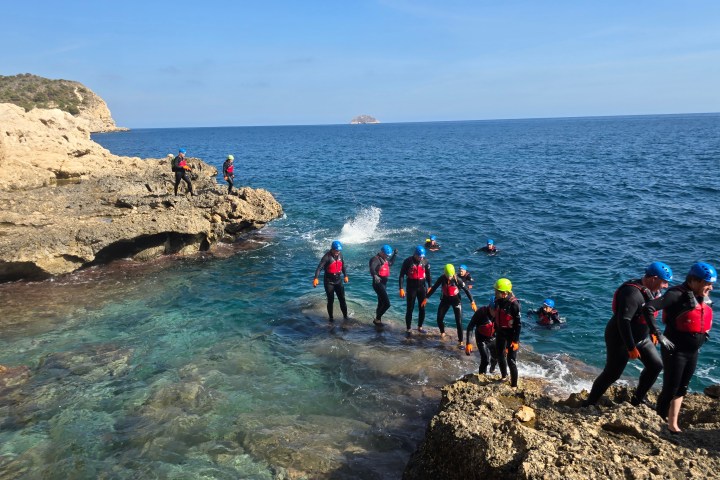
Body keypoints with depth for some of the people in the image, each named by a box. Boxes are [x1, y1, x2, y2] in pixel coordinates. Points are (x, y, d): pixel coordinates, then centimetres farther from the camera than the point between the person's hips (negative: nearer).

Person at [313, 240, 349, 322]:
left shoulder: (340, 254, 0)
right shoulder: (327, 257, -19)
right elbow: (319, 267, -29)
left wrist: (345, 275, 23)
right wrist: (316, 278, -42)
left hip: (338, 280, 5)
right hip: (329, 282, -4)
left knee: (342, 299, 3)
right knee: (330, 300, 4)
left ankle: (345, 316, 14)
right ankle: (330, 317, 18)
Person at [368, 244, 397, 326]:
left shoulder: (384, 259, 13)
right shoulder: (376, 259, -17)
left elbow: (390, 263, 34)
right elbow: (372, 268, -36)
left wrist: (394, 254, 24)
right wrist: (375, 275, -55)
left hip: (384, 283, 10)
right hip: (378, 283, -10)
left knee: (381, 303, 18)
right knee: (387, 303, -14)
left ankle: (377, 320, 31)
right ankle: (377, 319, 0)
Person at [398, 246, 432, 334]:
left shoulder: (425, 261, 0)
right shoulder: (408, 261, -11)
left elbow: (428, 274, 10)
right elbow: (401, 275, -9)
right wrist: (401, 289, -13)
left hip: (422, 287, 3)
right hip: (411, 287, -3)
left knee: (422, 308, 8)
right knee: (410, 309, 1)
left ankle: (420, 327, 24)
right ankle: (408, 329, 10)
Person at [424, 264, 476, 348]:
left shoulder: (457, 280, -21)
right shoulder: (442, 278, -14)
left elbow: (466, 290, -15)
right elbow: (434, 288, -3)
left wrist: (472, 302, -17)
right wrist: (426, 298, 0)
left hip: (456, 300, -3)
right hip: (445, 299, 3)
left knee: (459, 321, -11)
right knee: (439, 319, 2)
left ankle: (460, 342, -3)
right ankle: (442, 332, 34)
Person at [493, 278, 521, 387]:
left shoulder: (514, 304, -24)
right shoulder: (498, 301, -4)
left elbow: (518, 324, -20)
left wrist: (515, 340, -20)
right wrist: (495, 330, 18)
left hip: (511, 334, -7)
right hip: (500, 333, 7)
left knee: (511, 361, -3)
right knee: (500, 356, 21)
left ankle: (514, 385, 10)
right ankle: (504, 376, 44)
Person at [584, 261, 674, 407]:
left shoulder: (651, 290, 1)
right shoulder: (632, 293, -29)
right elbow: (623, 322, -31)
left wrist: (654, 332, 21)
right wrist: (631, 348, -28)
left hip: (641, 337, 9)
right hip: (620, 340, -9)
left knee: (656, 365, 10)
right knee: (611, 374, -3)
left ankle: (637, 399, 25)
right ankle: (589, 403, 11)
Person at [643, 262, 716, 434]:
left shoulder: (703, 297, 4)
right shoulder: (677, 294, -20)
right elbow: (648, 309, -30)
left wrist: (704, 335, 14)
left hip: (693, 352, 8)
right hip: (675, 350, -8)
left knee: (681, 389, 15)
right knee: (670, 389, 0)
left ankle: (672, 425, 26)